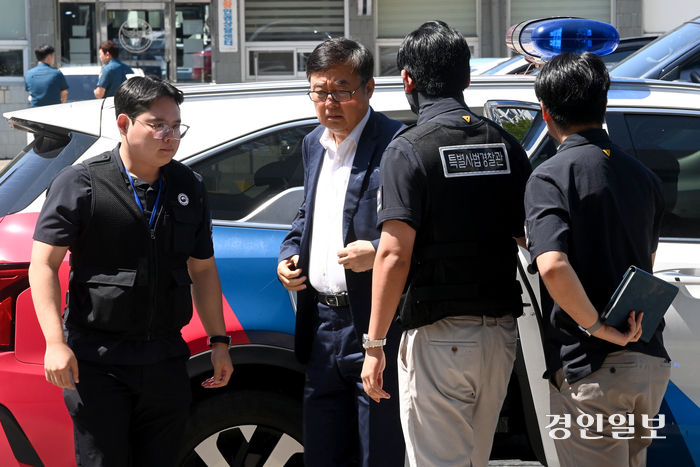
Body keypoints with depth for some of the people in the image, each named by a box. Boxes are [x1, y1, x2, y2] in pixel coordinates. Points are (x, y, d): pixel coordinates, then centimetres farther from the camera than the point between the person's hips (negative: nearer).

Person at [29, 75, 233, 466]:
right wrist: (56, 343, -16)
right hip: (97, 364, -4)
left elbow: (203, 270, 17)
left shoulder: (189, 187, 10)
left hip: (165, 361, 4)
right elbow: (44, 264, -7)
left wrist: (219, 340, 14)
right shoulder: (81, 184, -5)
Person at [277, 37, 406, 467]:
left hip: (375, 331, -8)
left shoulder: (397, 144, -12)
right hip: (323, 327, 8)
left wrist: (378, 253, -26)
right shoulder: (314, 145, 15)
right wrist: (290, 254, 12)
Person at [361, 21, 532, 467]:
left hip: (439, 338, -6)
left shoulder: (409, 150, -10)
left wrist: (374, 345, -12)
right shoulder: (505, 145, 8)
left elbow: (395, 255, -16)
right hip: (501, 330, 6)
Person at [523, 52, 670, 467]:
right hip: (651, 360, 7)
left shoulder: (552, 177, -12)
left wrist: (600, 329, -19)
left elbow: (553, 266, -26)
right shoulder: (643, 176, 10)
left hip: (591, 368, -7)